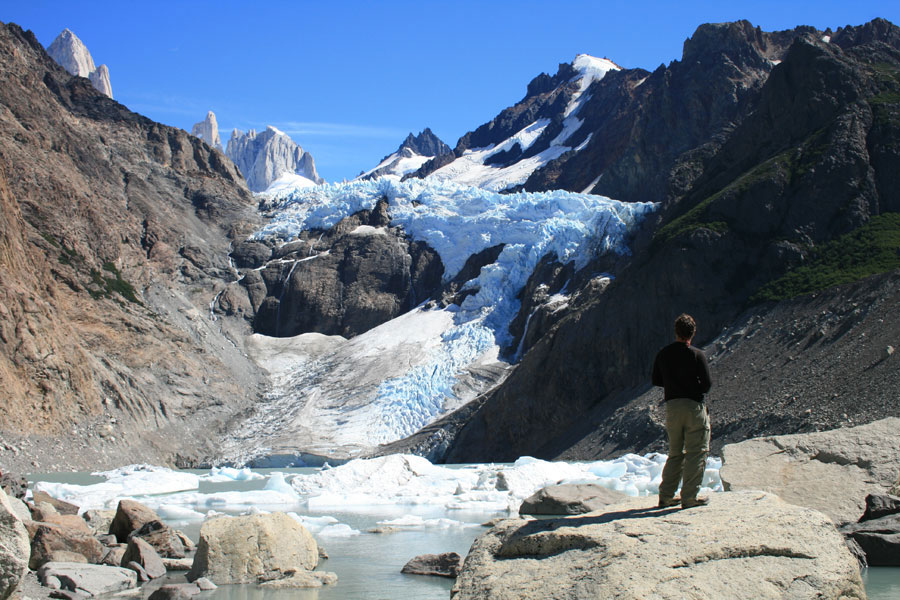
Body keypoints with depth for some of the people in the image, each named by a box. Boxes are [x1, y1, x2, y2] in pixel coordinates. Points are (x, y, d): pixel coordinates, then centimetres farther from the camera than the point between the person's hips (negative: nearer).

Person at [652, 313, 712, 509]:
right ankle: (689, 497, -2)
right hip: (694, 405, -5)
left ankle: (666, 495, 12)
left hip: (671, 406, 5)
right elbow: (707, 384, -9)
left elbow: (656, 381, 14)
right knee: (697, 452, 1)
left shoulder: (663, 354, 6)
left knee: (675, 453, 15)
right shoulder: (697, 355, -9)